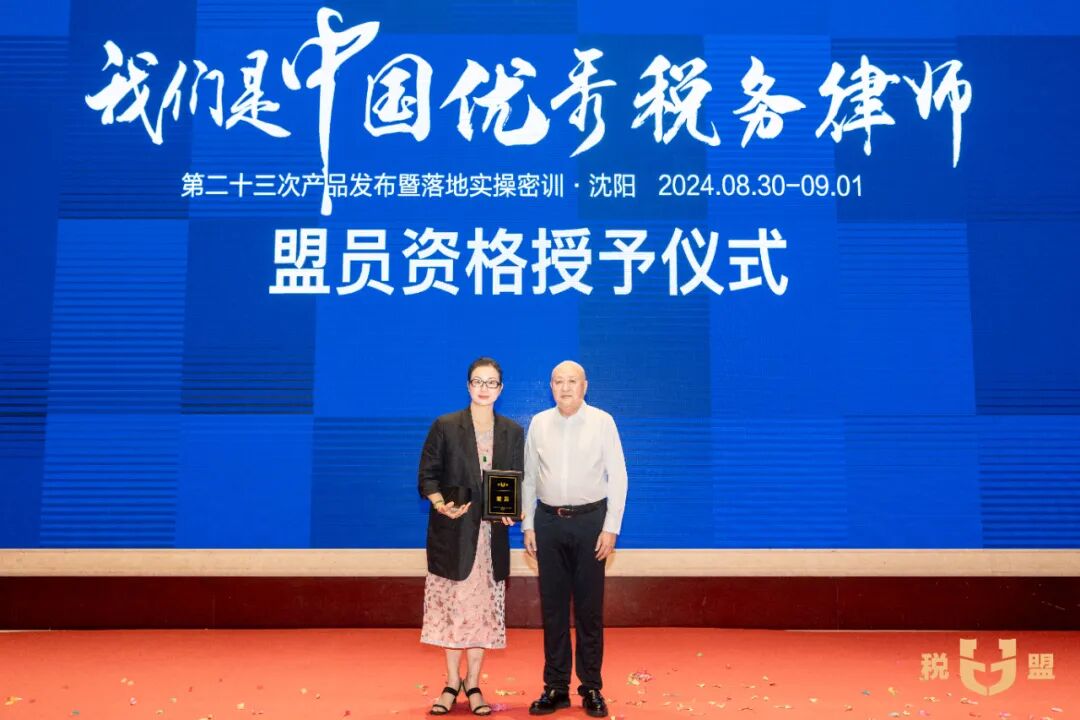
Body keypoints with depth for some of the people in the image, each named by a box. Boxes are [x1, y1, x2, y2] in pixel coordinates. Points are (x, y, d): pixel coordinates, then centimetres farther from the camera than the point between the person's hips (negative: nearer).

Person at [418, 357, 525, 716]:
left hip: (492, 533, 2)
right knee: (452, 604, 3)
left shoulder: (513, 431, 8)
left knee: (485, 606, 3)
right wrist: (440, 504, -19)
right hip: (452, 532, -2)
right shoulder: (444, 426, 0)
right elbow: (428, 475, -1)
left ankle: (473, 685, 16)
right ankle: (452, 683, 17)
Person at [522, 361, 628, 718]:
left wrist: (611, 527, -7)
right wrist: (527, 526, 5)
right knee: (552, 606, 7)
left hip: (590, 519, -2)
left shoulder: (602, 421, -2)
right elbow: (529, 477, 8)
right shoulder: (539, 423, 5)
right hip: (549, 520, 2)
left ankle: (591, 688, 14)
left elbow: (617, 476, -2)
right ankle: (555, 687, 17)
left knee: (589, 607, 4)